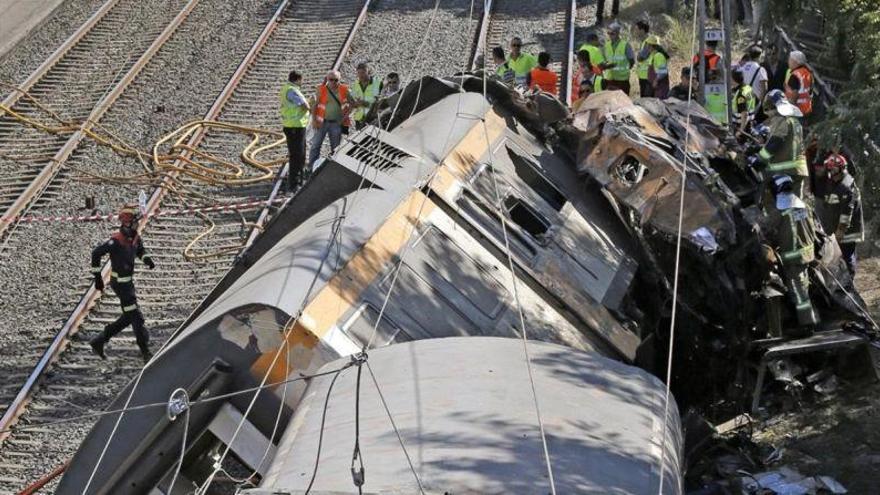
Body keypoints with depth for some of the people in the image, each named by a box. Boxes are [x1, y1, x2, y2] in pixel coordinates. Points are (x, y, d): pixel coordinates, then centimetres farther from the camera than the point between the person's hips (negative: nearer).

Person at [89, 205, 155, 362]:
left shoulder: (135, 237, 1)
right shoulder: (116, 240, -22)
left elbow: (140, 250, 23)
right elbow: (96, 253, -16)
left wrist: (147, 259, 0)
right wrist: (97, 277, -12)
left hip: (129, 281, 9)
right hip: (120, 283, -9)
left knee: (128, 317, 14)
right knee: (136, 317, -8)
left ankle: (98, 342, 23)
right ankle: (145, 352, -1)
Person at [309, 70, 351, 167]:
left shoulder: (343, 90, -3)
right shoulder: (322, 89, -7)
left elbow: (351, 103, 8)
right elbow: (315, 104, -5)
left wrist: (345, 115, -3)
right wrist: (314, 120, -12)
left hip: (336, 123, 2)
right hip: (322, 122, -2)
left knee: (336, 147, 10)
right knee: (316, 145, -1)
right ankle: (310, 167, 4)